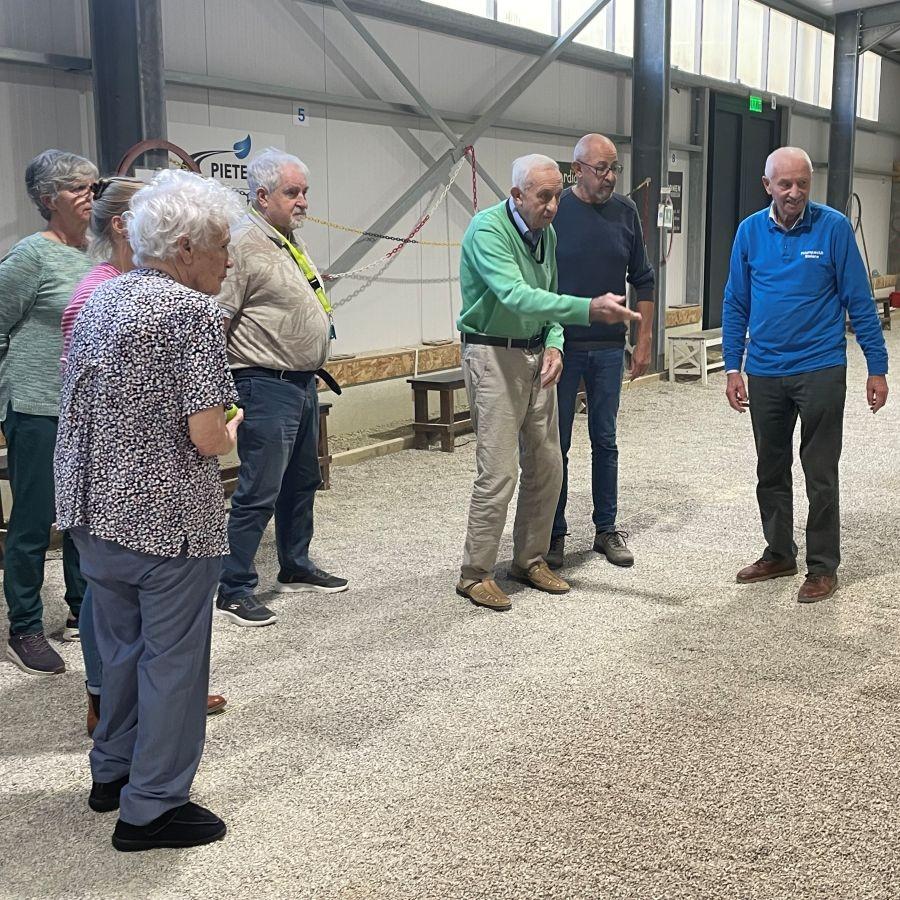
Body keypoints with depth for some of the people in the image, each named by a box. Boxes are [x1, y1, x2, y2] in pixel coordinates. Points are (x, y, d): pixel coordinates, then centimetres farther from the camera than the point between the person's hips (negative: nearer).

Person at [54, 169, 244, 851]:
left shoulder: (101, 298, 8)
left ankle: (113, 772, 38)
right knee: (172, 660, 7)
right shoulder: (193, 312, -17)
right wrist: (233, 429, 1)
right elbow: (208, 438, -22)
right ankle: (152, 808, 18)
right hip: (167, 519, -8)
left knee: (121, 647, 22)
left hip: (94, 508, 8)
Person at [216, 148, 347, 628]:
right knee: (258, 493, -6)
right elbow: (214, 323, -20)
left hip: (302, 381, 10)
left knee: (302, 481, 19)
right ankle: (233, 591, 5)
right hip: (267, 386, -10)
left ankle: (296, 567, 34)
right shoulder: (243, 244, -15)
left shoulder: (291, 241, 14)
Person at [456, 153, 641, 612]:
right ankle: (475, 574, 6)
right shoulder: (487, 229, -19)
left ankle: (530, 560, 26)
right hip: (493, 356, -8)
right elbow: (516, 296, -33)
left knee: (546, 467, 10)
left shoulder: (546, 234, 8)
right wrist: (589, 308, -43)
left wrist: (553, 345, -3)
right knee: (499, 472, -9)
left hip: (535, 356, 8)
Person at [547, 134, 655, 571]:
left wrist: (644, 340, 6)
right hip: (562, 346, -3)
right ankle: (554, 532, 16)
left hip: (609, 349, 3)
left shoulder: (625, 211, 4)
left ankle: (606, 529, 21)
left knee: (605, 441, 11)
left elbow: (642, 280, 10)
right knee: (556, 444, 4)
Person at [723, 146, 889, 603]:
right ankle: (778, 553, 30)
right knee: (770, 471, 14)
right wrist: (733, 367, 4)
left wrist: (877, 368, -5)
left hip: (820, 371, -3)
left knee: (820, 475, 4)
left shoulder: (834, 227, -7)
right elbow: (735, 304, 8)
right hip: (765, 373, 4)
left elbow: (859, 301, -5)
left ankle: (823, 566, 16)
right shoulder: (750, 231, 2)